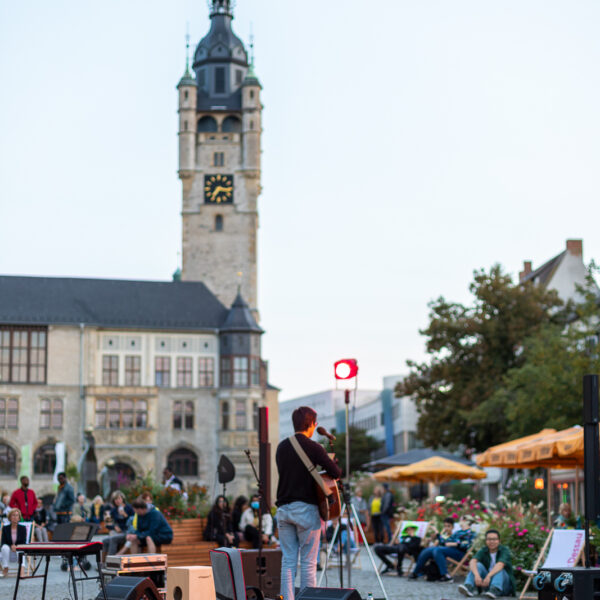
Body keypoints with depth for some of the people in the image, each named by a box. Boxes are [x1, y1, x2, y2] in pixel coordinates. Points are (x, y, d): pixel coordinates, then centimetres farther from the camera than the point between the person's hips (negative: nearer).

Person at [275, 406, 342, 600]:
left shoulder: (282, 447, 11)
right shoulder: (313, 447, -7)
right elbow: (336, 473, -8)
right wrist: (328, 464, 13)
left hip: (283, 509, 5)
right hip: (306, 509, -5)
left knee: (288, 561, 5)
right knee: (308, 561, 0)